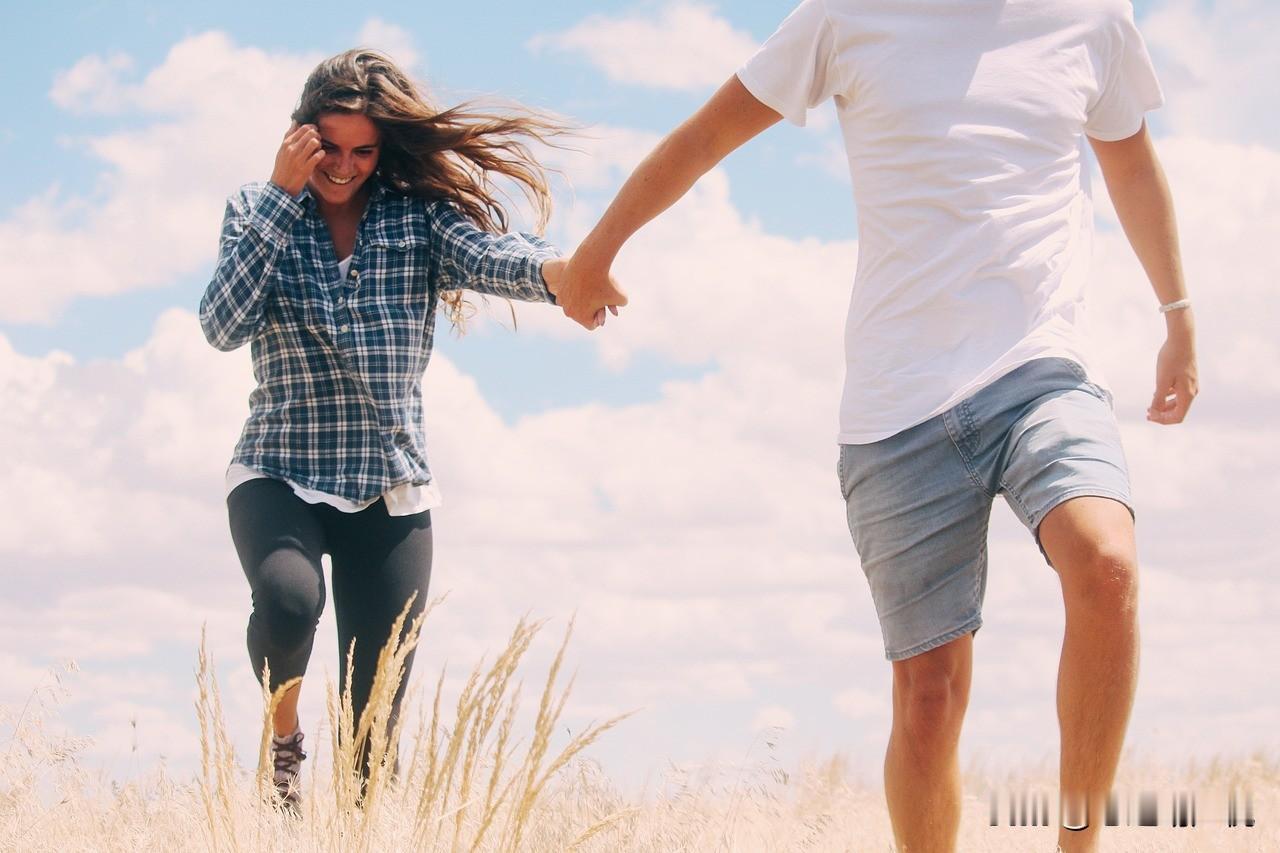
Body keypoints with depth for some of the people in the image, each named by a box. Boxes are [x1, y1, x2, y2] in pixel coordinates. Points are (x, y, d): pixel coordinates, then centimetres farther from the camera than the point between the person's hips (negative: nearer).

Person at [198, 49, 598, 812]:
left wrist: (557, 271, -42)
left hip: (393, 488, 1)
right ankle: (283, 733, -3)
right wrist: (283, 195, -15)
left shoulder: (420, 213, 1)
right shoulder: (257, 210, 2)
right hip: (281, 473, -1)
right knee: (288, 598, -32)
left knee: (375, 723, 0)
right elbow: (224, 326, -13)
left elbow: (487, 256, -19)